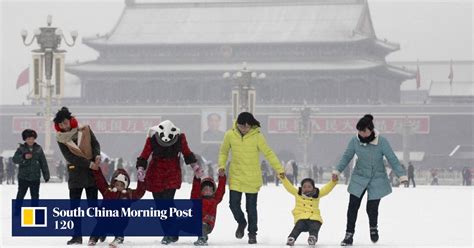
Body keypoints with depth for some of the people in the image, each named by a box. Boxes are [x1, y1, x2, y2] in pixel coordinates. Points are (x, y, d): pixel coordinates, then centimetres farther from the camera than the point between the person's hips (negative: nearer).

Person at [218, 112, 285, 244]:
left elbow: (268, 153, -8)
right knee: (234, 204, 0)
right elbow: (223, 151, 9)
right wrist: (222, 165, -5)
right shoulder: (230, 135, -6)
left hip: (252, 178, -2)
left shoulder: (257, 136, -13)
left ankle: (252, 233, 23)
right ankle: (241, 223, 31)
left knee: (251, 207, 5)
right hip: (235, 177, 2)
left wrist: (280, 170, -10)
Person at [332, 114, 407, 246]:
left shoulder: (381, 141, -20)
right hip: (359, 177, 2)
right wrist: (337, 171, 2)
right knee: (353, 206, -6)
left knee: (372, 208, 0)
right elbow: (347, 156, 1)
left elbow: (392, 159, -16)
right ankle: (349, 234, 7)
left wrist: (402, 175, -20)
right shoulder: (355, 141, -13)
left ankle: (373, 228, 33)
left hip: (377, 179, -2)